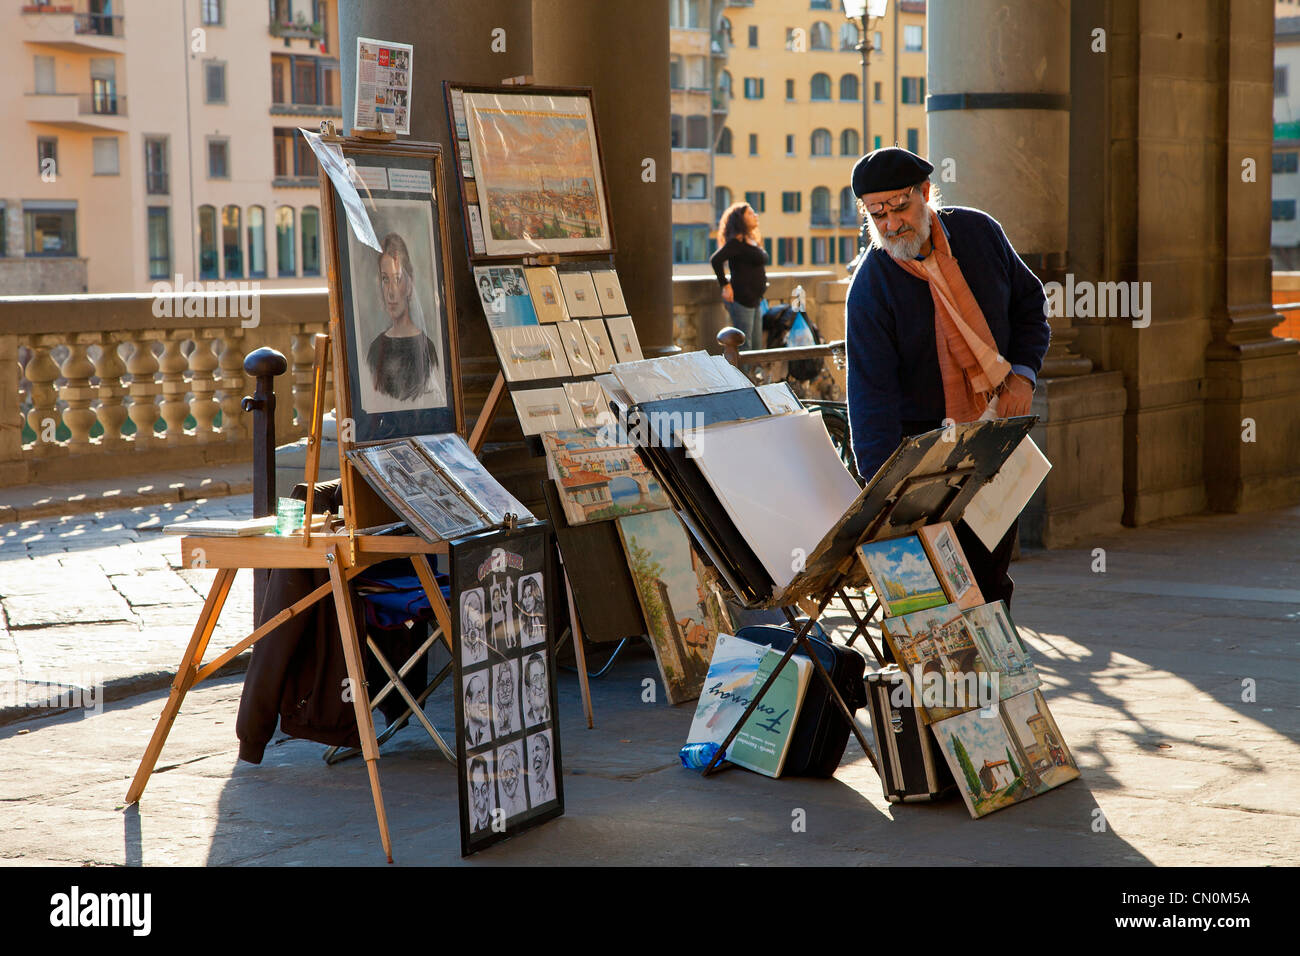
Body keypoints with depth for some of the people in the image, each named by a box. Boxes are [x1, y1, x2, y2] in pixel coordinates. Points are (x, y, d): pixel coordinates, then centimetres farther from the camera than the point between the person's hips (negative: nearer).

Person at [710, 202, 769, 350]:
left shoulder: (753, 241, 16)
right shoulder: (737, 242, -13)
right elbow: (715, 260, -23)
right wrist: (725, 285, -19)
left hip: (754, 300, 10)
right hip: (741, 299, -10)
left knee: (756, 346, 11)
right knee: (743, 347, -8)